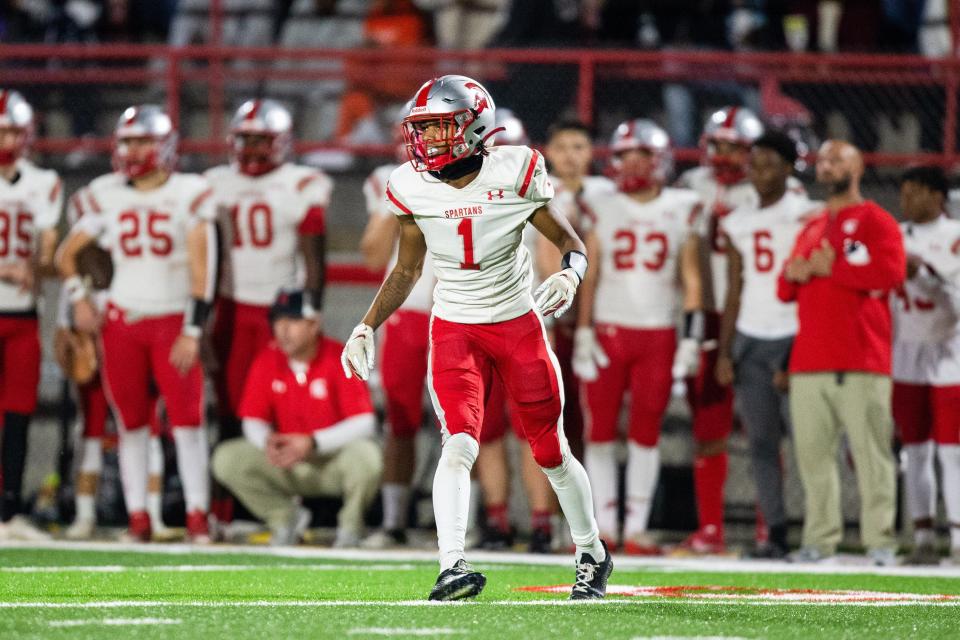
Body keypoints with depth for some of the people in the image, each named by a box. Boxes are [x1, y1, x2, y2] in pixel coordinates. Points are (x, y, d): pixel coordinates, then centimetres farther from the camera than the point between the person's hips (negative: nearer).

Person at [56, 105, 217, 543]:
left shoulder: (189, 194, -4)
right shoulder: (106, 196, 6)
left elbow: (201, 269, -6)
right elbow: (67, 254, 17)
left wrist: (193, 331, -11)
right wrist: (79, 299, 4)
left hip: (172, 321, -3)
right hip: (122, 321, 3)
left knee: (187, 420, -10)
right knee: (131, 422, 4)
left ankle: (197, 517, -7)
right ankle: (137, 518, 7)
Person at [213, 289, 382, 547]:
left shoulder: (340, 359, -15)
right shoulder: (267, 361, -3)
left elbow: (364, 423, -21)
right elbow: (253, 421, 1)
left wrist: (313, 443, -31)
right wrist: (267, 441, -24)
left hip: (335, 458, -3)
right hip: (285, 464, 3)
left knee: (366, 455, -37)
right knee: (226, 459, -18)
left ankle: (350, 524, -5)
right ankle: (286, 517, 4)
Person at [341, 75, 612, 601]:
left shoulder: (514, 176, -14)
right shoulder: (414, 188, -5)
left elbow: (569, 241, -2)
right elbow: (406, 271, 9)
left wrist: (569, 276, -24)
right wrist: (366, 328, 1)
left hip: (518, 324, -1)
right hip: (454, 330, 1)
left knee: (551, 453, 9)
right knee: (459, 443, -21)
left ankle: (592, 554, 31)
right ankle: (452, 567, -29)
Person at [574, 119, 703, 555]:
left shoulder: (680, 213, 6)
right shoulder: (603, 212, 6)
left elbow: (690, 280, 6)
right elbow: (589, 277, 5)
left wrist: (691, 336, -1)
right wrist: (583, 333, -2)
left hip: (658, 335, 0)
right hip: (608, 332, 0)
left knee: (646, 434, 1)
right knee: (600, 432, -2)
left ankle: (636, 528, 5)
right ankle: (604, 527, 4)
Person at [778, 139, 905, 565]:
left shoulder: (875, 222, 2)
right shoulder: (811, 229, 23)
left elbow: (891, 272, -14)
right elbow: (787, 289, 25)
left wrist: (831, 268, -8)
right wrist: (794, 274, 1)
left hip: (860, 363, -6)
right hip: (810, 361, 6)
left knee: (870, 451, -8)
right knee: (812, 452, 3)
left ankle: (880, 542, -8)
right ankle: (819, 540, 6)